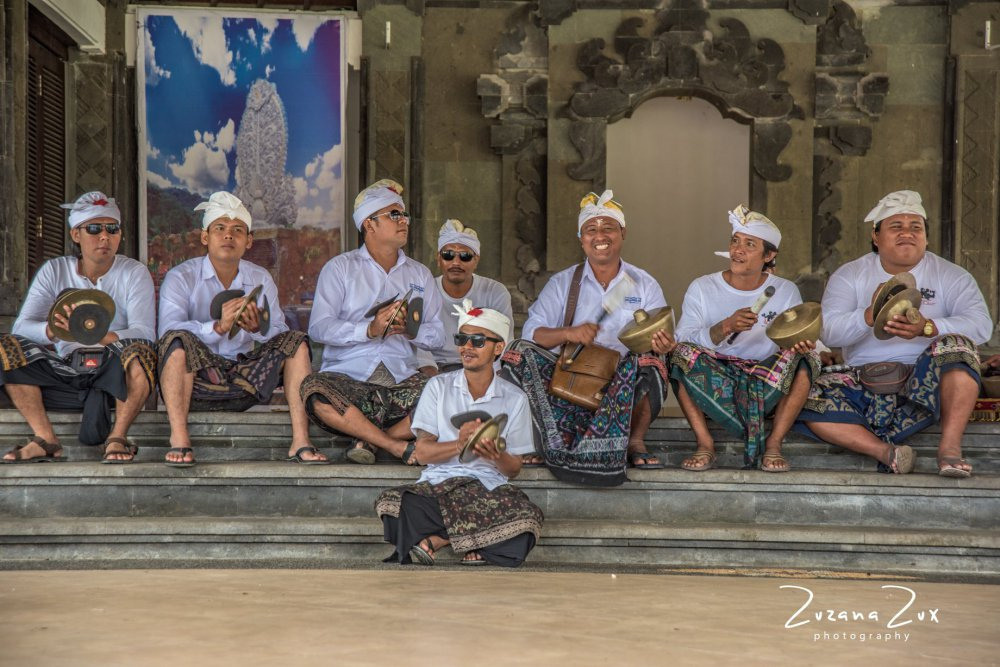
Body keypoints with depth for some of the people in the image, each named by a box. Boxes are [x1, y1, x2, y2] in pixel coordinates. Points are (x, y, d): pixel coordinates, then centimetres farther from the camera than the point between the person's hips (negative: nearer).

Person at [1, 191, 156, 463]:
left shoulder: (134, 273, -1)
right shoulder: (54, 271, 6)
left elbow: (144, 333, -16)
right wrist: (53, 330, -31)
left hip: (116, 371, -3)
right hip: (65, 371, 3)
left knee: (139, 350, -34)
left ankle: (117, 437, -21)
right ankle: (45, 439, -19)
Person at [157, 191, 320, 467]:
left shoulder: (261, 279, 11)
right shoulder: (180, 277, -1)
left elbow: (281, 335, 3)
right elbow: (168, 332, -18)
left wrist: (258, 328, -21)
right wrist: (218, 327, -34)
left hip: (245, 380, 4)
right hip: (197, 381, -4)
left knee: (296, 341, -13)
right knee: (179, 339, -32)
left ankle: (300, 442, -23)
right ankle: (179, 439, -35)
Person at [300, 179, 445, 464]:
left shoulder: (420, 274, 21)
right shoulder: (340, 268, 10)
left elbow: (437, 335, 11)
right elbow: (318, 327, -4)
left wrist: (411, 330, -11)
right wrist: (369, 330, -17)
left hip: (402, 380, 2)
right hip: (348, 378, -2)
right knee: (314, 391, -36)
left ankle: (371, 439, -18)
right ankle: (400, 447, -27)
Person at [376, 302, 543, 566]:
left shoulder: (514, 399, 10)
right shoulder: (439, 386, 11)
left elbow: (513, 469, 8)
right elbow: (422, 452, 1)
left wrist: (497, 456, -15)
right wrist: (460, 444, -17)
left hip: (489, 486, 0)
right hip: (438, 483, 0)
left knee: (527, 518, -34)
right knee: (391, 503, -33)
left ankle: (431, 541, -20)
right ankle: (477, 546, -19)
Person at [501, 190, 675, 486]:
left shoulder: (644, 285, 13)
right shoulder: (562, 283, 13)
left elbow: (663, 339, 3)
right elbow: (531, 332, -1)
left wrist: (664, 344, -23)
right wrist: (568, 333, -21)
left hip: (624, 383, -1)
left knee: (646, 360, -33)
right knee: (521, 353, -24)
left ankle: (635, 442, -24)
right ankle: (553, 445, -30)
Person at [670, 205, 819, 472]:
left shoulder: (786, 292, 5)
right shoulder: (702, 289, 0)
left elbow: (797, 340, -3)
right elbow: (682, 341, -12)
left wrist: (802, 346, -27)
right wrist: (726, 327, -27)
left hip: (767, 384, 1)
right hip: (712, 382, -1)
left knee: (803, 357, -24)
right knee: (683, 354, -28)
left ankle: (774, 443, -19)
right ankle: (705, 443, -22)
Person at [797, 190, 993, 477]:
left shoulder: (950, 275, 8)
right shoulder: (849, 275, 8)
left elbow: (981, 324, -9)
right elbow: (829, 331, -7)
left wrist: (927, 327, -28)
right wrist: (869, 316, -28)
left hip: (925, 381, -1)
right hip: (863, 382, 1)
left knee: (955, 345, -31)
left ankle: (950, 446, -31)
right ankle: (886, 451, -30)